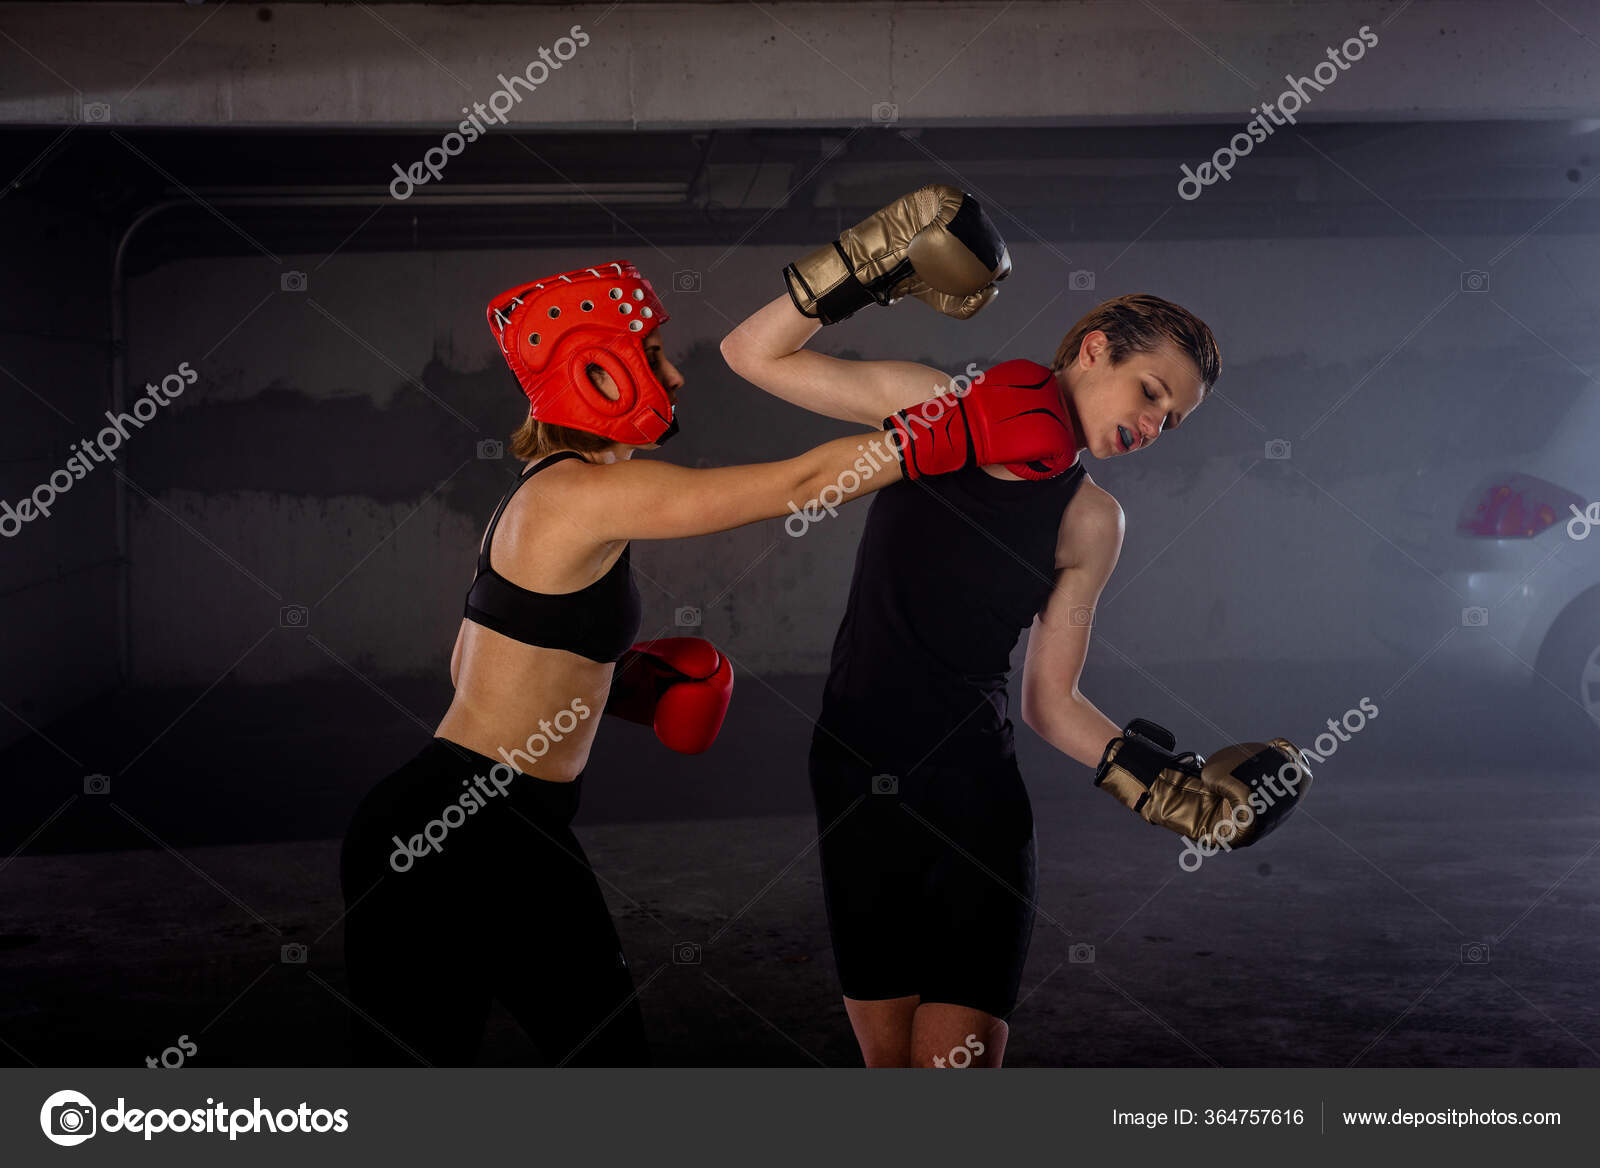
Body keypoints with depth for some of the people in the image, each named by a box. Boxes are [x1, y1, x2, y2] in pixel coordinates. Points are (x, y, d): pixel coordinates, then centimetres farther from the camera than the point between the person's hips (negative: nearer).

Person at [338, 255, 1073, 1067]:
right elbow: (806, 482, -20)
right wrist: (970, 428, -13)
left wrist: (620, 686, 11)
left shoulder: (543, 497, 12)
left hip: (520, 839, 9)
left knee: (607, 1047, 11)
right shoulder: (589, 493, -17)